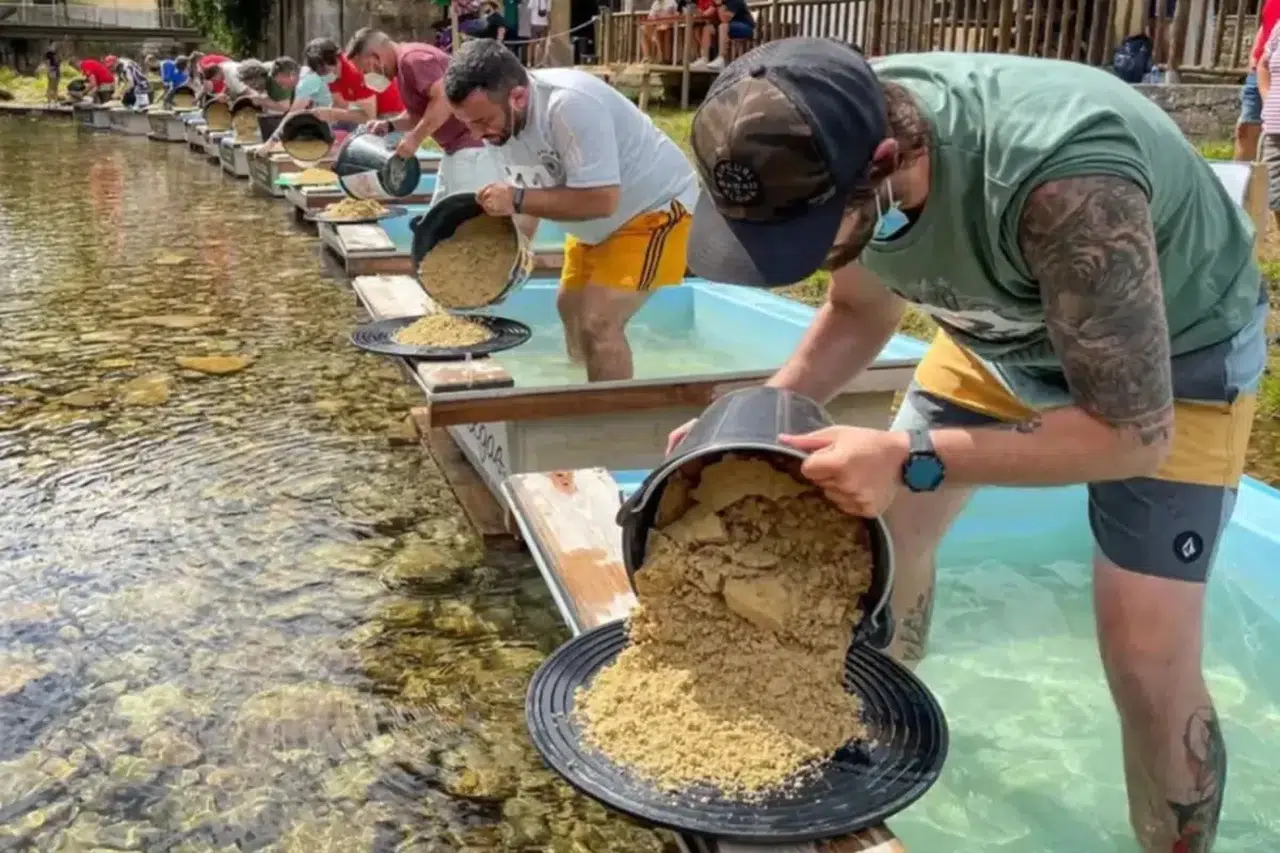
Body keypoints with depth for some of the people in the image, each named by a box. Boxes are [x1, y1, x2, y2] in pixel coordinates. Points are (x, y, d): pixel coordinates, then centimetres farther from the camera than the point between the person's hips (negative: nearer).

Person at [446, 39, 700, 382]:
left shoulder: (570, 106, -35)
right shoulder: (500, 119, -9)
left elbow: (601, 200, -36)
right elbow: (530, 195, 1)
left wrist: (517, 199, -35)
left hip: (655, 207, -9)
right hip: (599, 224, 9)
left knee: (598, 324, -19)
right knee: (571, 307, 20)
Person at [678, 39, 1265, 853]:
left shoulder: (1060, 178, -44)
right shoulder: (834, 149, -23)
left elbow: (1135, 431, -35)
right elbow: (863, 310, -2)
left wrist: (913, 459, -44)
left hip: (1174, 351, -5)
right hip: (1003, 330, 6)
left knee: (1147, 662, -11)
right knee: (886, 530, 9)